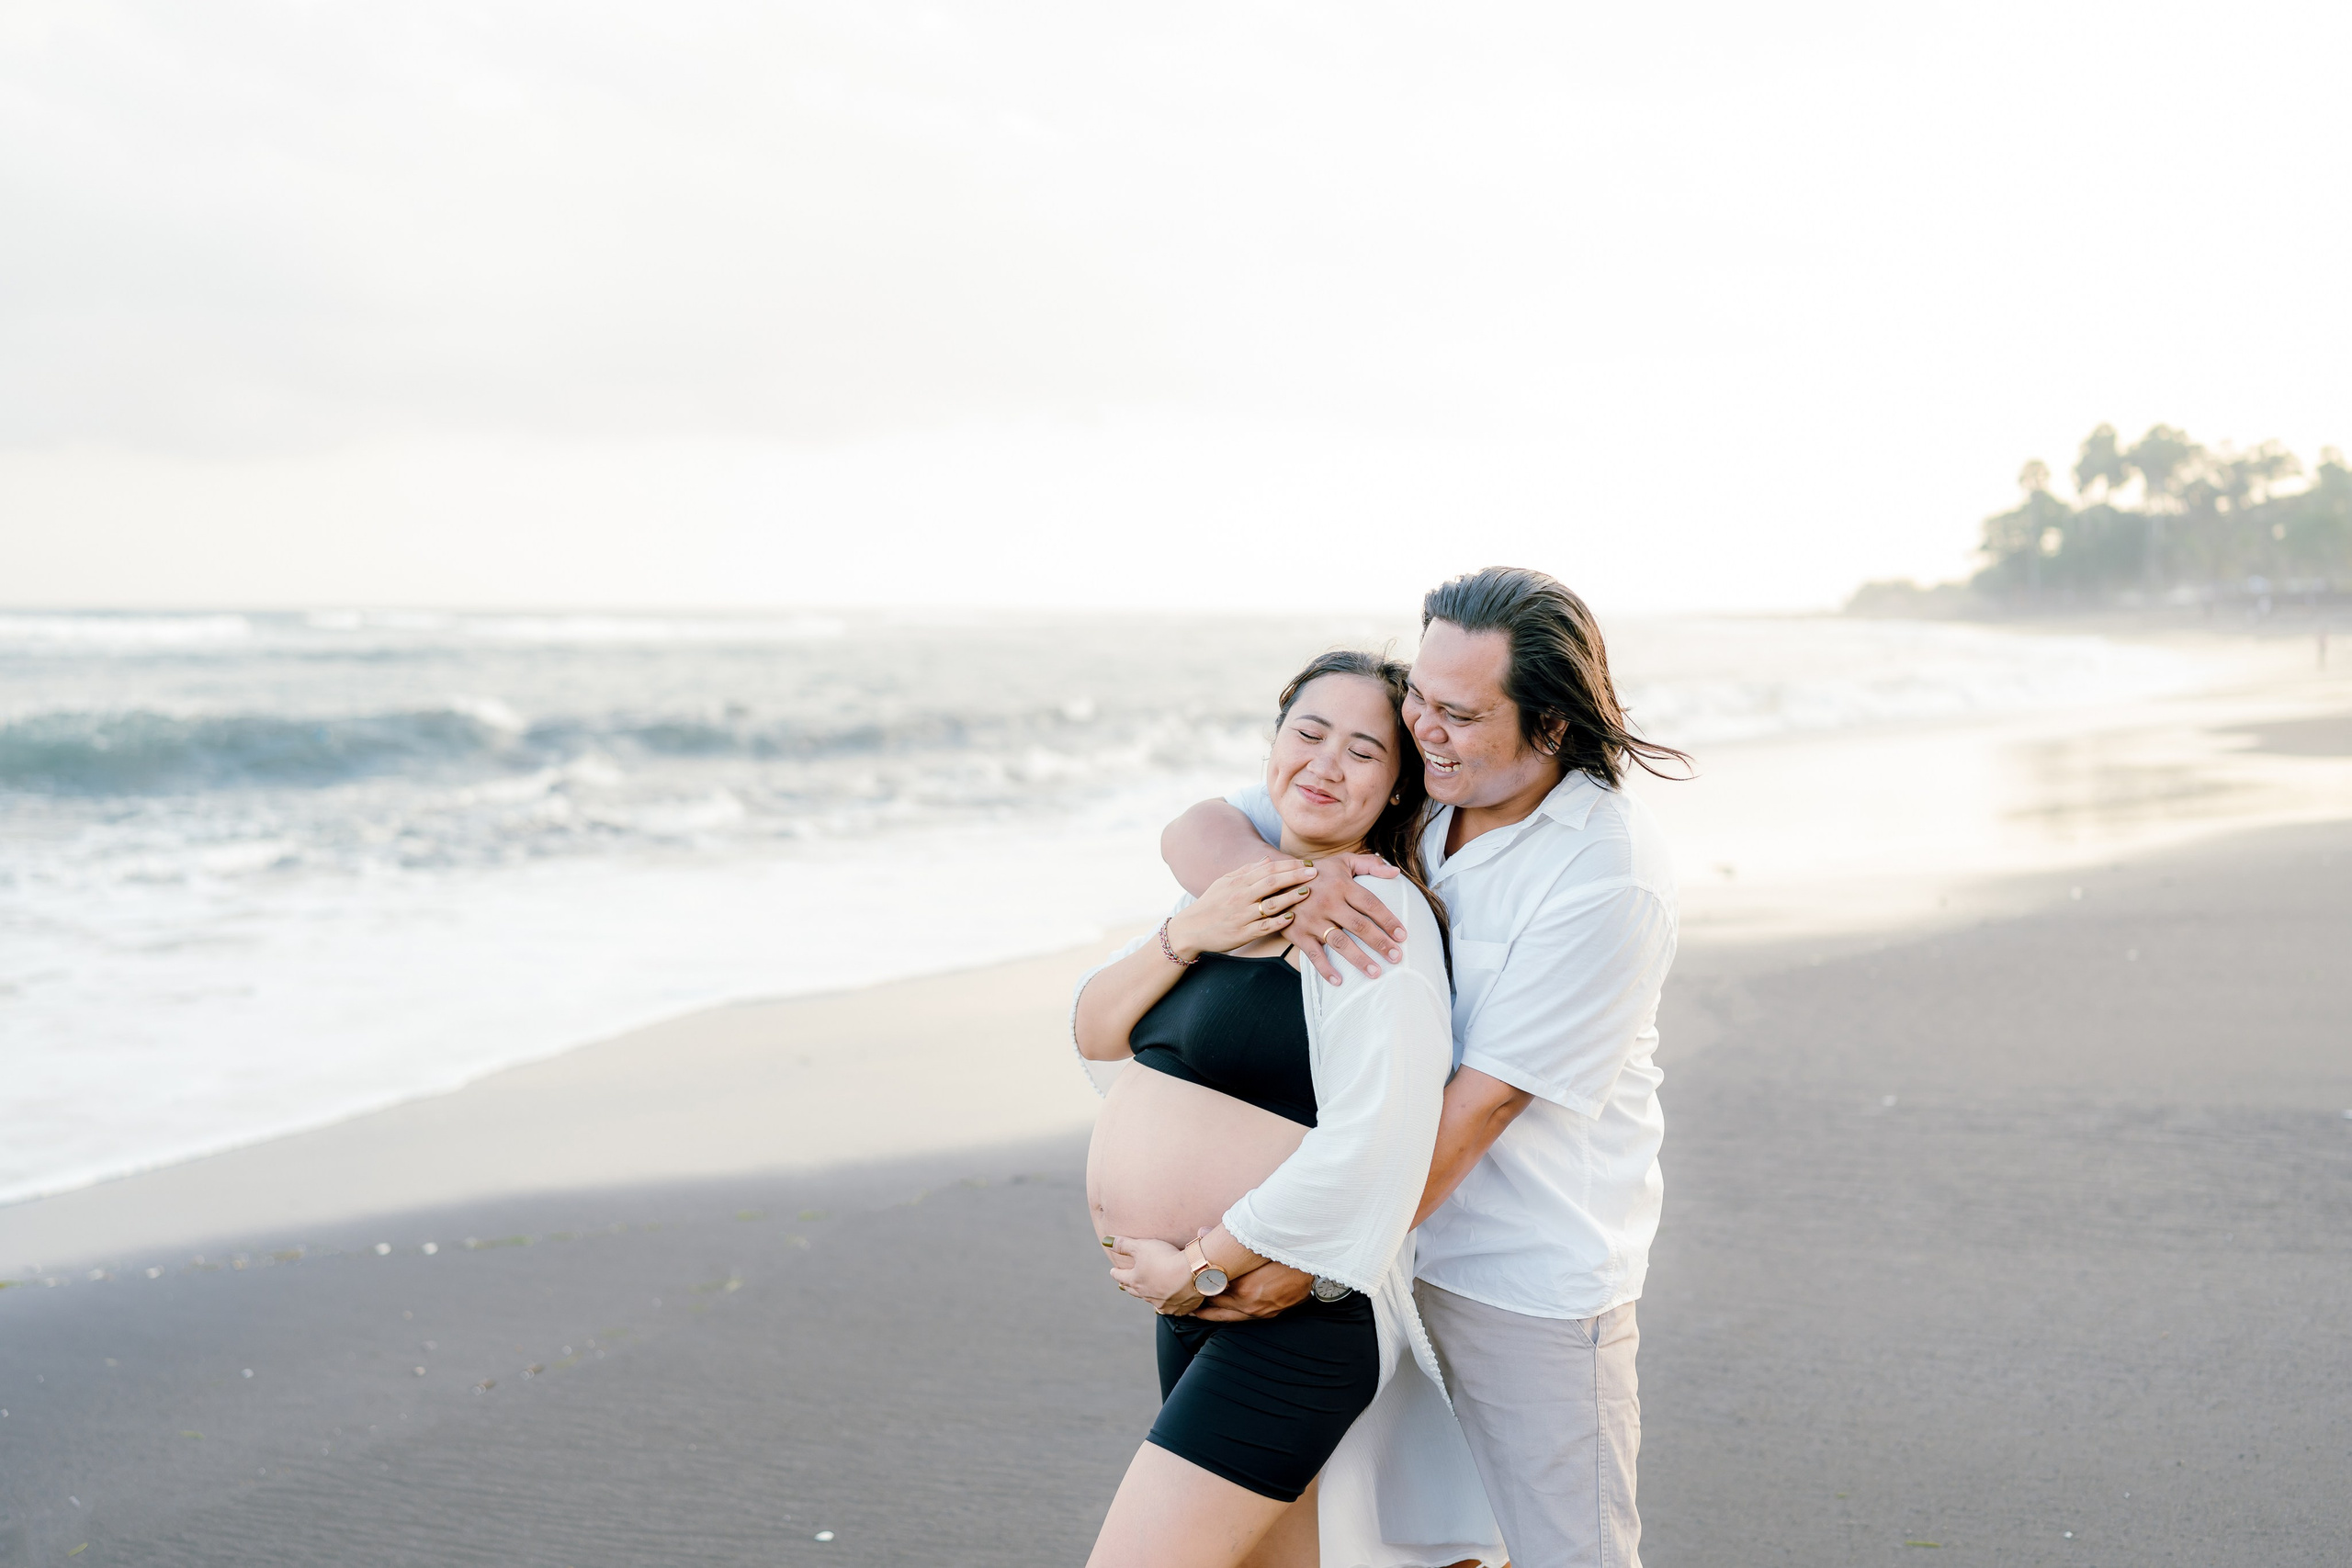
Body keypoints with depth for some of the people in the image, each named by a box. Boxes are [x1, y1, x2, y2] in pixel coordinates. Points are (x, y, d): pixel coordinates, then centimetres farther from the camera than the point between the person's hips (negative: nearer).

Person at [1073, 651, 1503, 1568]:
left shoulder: (1378, 918, -17)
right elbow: (1095, 1032, 8)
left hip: (1294, 1318, -9)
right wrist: (1187, 935, -11)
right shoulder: (1238, 888, 10)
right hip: (1196, 1299, 9)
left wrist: (1202, 1266, -18)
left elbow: (1372, 1146, -26)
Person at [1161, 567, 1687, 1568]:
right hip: (1397, 1241, 6)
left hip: (1534, 1279, -5)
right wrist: (1284, 884, -26)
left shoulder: (1609, 875, -20)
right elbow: (1193, 835, -2)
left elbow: (1480, 1103, -21)